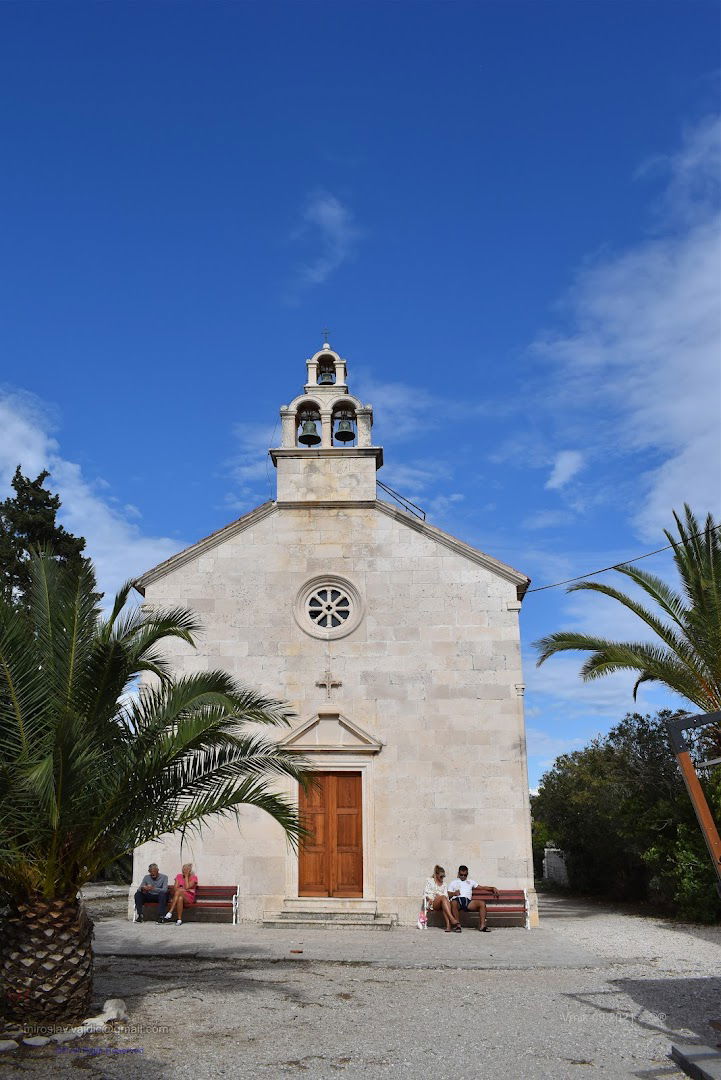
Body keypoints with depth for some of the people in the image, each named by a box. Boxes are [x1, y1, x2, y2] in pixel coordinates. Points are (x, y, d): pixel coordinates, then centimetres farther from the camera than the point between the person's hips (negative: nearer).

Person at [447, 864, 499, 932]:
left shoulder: (470, 881, 32)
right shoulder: (453, 882, 26)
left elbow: (482, 887, 25)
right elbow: (448, 894, 16)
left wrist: (493, 888, 12)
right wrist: (454, 893, -5)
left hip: (468, 901, 3)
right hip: (457, 900, -3)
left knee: (482, 903, -25)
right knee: (453, 903, -40)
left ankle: (482, 925, -26)